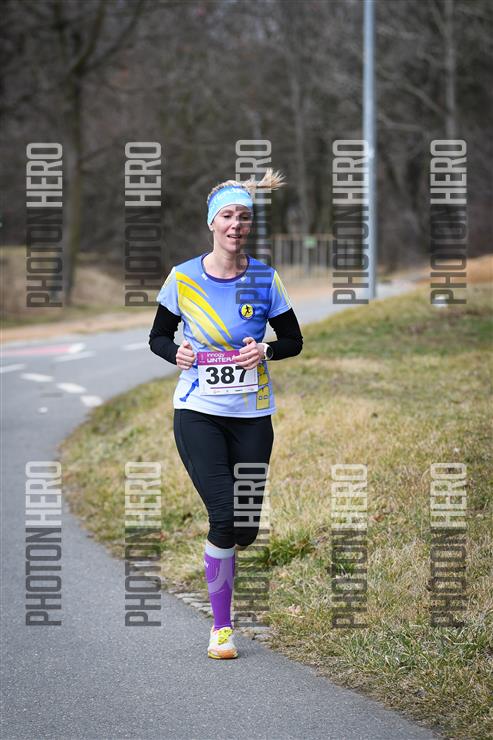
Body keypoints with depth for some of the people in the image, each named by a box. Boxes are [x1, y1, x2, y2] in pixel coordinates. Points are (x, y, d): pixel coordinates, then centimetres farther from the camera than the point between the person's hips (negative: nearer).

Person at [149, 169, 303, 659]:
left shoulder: (264, 279, -1)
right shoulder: (183, 278, -3)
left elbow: (294, 340, 8)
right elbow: (157, 335, 9)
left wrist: (267, 350, -13)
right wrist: (174, 352, -12)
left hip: (251, 416, 2)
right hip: (197, 413, -2)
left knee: (246, 528, 1)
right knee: (224, 517, -15)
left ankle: (218, 557, 40)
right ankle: (221, 626, 0)